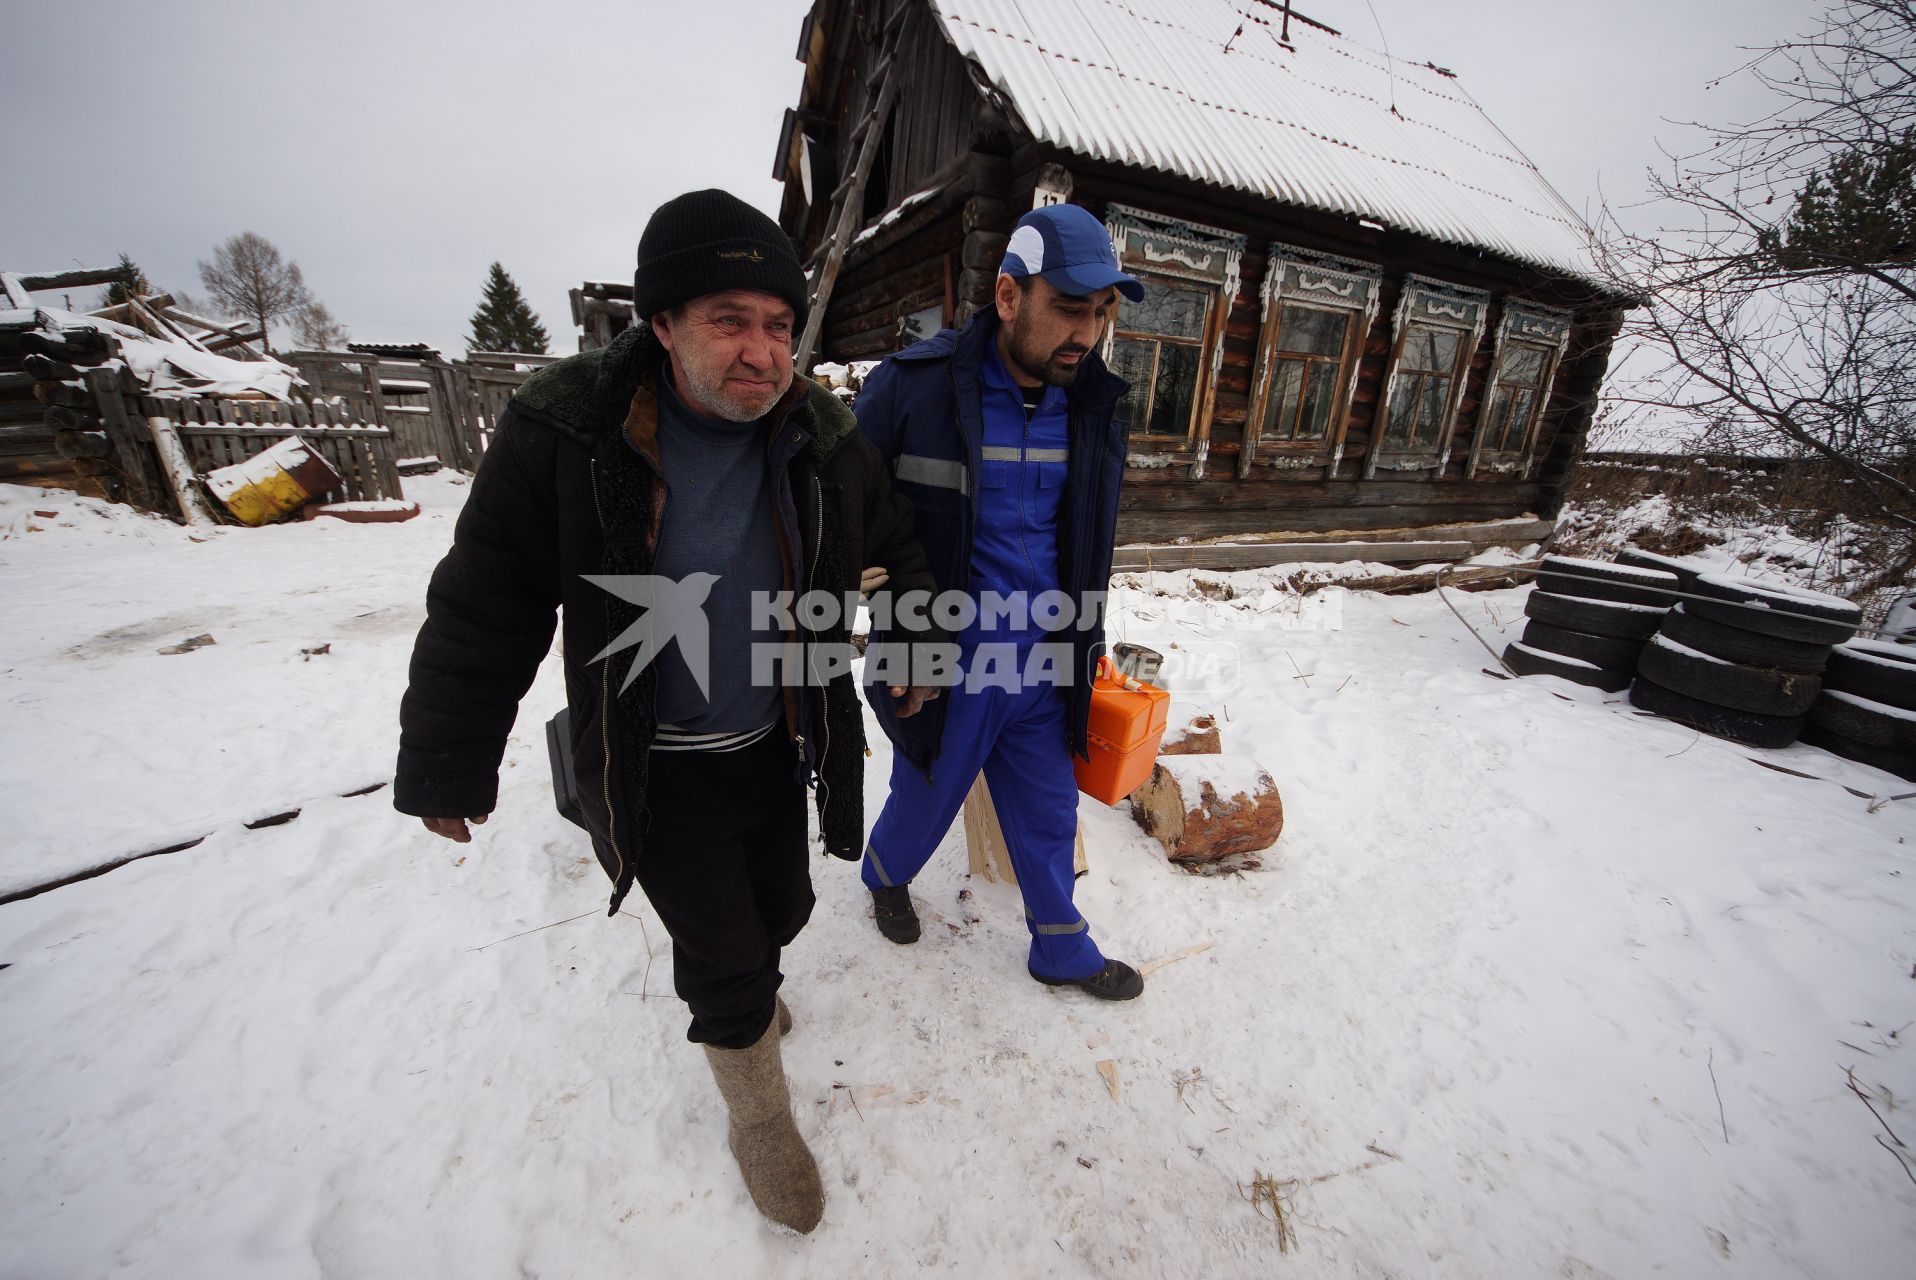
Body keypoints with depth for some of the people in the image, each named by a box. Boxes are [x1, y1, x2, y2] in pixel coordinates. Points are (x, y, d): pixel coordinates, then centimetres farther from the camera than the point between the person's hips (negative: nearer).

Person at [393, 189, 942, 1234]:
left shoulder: (821, 437, -8)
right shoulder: (564, 433, -17)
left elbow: (892, 547, 9)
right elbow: (485, 608, -10)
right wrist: (448, 764, -3)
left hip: (774, 744, 4)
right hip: (656, 770, -3)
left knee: (780, 911, 22)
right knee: (725, 956, 6)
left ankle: (733, 981, 60)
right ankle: (758, 1115, 38)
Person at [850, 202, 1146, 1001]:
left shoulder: (1092, 406, 1)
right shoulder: (912, 388, -16)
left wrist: (1088, 644, 17)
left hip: (1043, 671, 4)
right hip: (942, 668, -4)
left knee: (1049, 820, 20)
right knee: (925, 804, 20)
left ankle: (1062, 951, 46)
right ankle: (885, 876, 56)